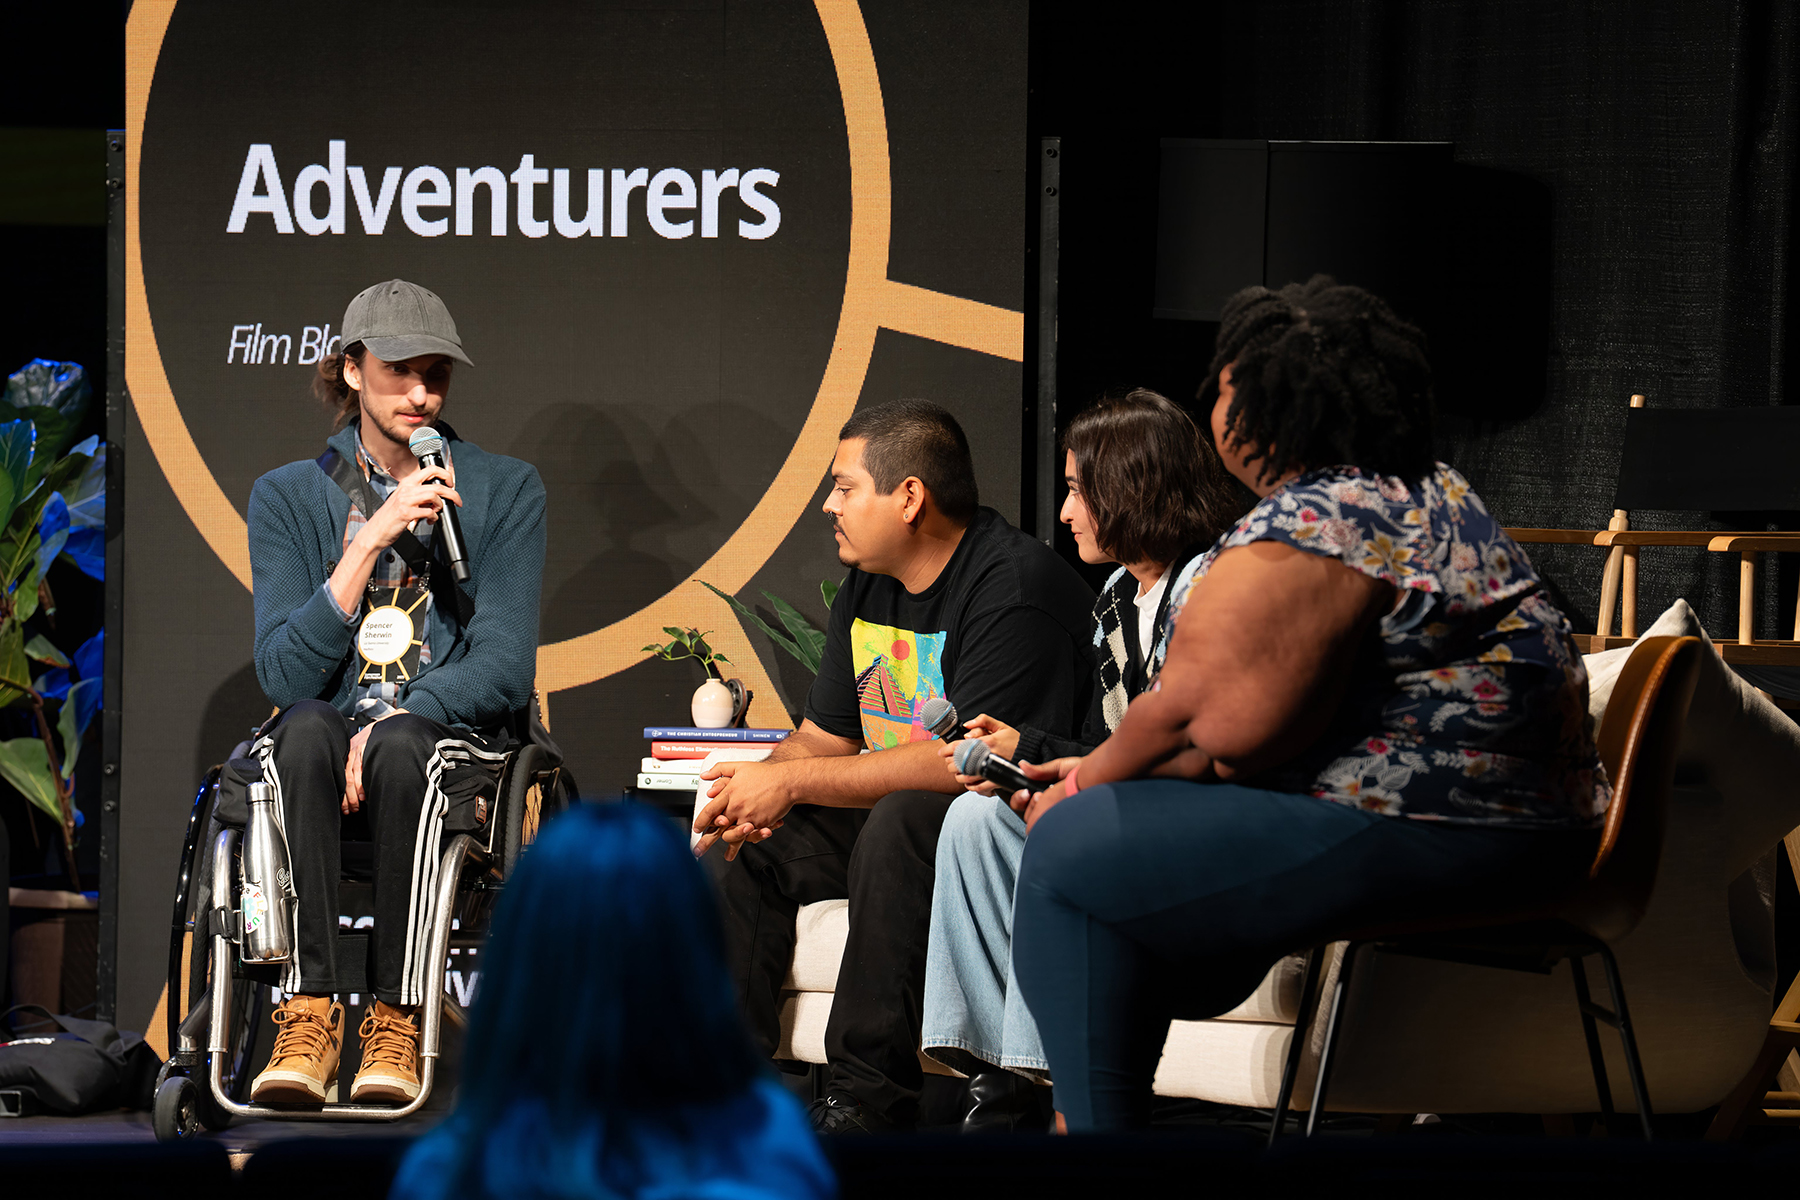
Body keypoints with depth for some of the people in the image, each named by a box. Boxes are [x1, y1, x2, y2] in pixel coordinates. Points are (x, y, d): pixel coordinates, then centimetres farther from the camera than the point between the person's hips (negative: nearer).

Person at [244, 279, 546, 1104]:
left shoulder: (504, 490, 6)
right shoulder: (289, 496, 7)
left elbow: (504, 666, -3)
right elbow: (286, 673, -7)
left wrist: (393, 723, -20)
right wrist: (374, 535, -14)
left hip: (447, 750, -1)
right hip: (323, 749, 1)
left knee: (400, 745, -36)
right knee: (306, 729, -35)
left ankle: (398, 1020, -34)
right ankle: (308, 1011, -39)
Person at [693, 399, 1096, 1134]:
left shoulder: (1014, 588, -20)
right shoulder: (868, 589, 10)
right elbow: (825, 735, 15)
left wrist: (793, 783, -24)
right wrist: (753, 795, -10)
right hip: (898, 817, 10)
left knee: (902, 824, -36)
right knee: (739, 846, -1)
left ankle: (870, 1102, -33)